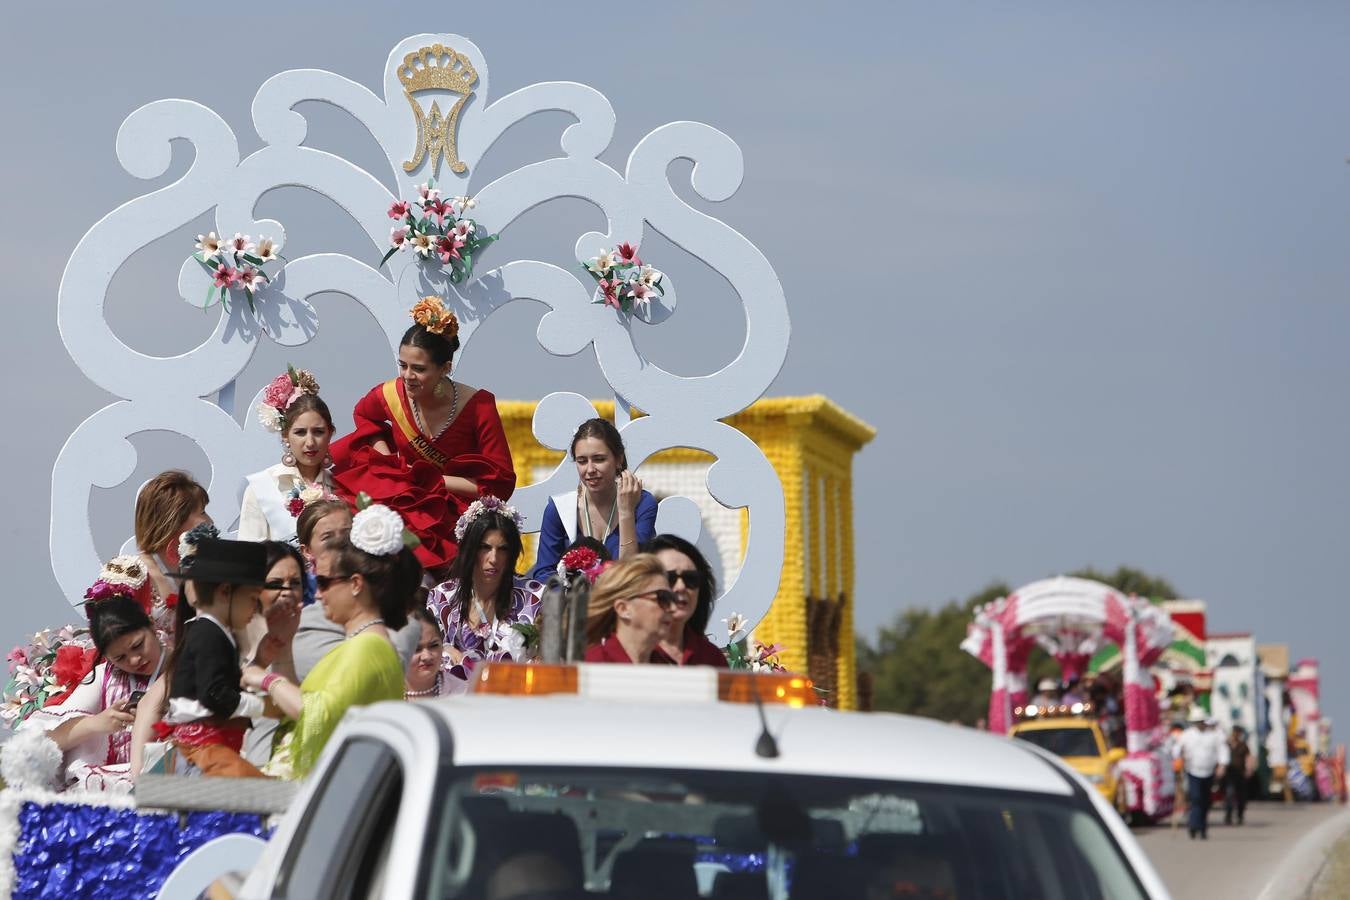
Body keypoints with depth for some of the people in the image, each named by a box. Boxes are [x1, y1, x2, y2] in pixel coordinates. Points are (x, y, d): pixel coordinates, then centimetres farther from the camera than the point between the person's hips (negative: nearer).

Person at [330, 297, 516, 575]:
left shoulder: (478, 407, -16)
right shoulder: (390, 395, -6)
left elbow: (501, 484, -14)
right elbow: (363, 415, 21)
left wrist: (435, 481, -15)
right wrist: (384, 453, 2)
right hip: (406, 507, 4)